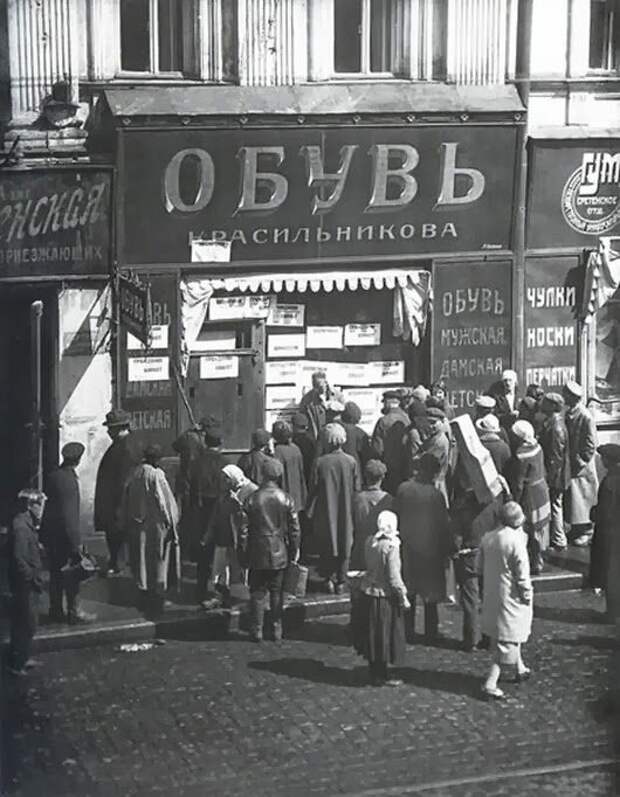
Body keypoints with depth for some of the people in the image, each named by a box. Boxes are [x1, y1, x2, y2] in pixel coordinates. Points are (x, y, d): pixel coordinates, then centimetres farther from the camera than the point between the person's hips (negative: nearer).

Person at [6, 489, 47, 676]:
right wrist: (34, 578, -20)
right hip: (25, 585, -10)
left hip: (28, 585, 10)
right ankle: (17, 664, 6)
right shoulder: (21, 527, -22)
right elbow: (19, 560, -26)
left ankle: (23, 658, 29)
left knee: (27, 624, 18)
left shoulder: (26, 524, 9)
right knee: (26, 625, -2)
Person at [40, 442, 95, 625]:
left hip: (50, 534, 8)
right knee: (72, 575, 2)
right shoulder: (68, 480, -20)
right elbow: (69, 514, -22)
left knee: (56, 574, 14)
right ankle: (73, 612, 7)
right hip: (63, 535, -8)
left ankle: (56, 611, 21)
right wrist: (76, 542, -17)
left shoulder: (53, 476, 5)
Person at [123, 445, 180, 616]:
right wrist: (171, 523, -5)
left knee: (142, 559, 14)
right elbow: (165, 502, -15)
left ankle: (143, 593, 22)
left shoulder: (135, 475, 0)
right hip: (156, 524, -5)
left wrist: (129, 523, 17)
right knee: (157, 561, 6)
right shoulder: (157, 475, -17)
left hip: (138, 525, 5)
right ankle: (157, 594, 10)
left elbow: (127, 501, 8)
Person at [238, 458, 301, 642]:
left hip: (257, 555, -1)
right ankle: (277, 630, 13)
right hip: (279, 555, 1)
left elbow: (243, 530, -6)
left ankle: (257, 630, 7)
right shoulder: (286, 499, -5)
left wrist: (243, 554, 3)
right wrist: (294, 552, 11)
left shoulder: (252, 499, -8)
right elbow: (294, 529, -1)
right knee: (277, 593, 10)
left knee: (257, 593, 7)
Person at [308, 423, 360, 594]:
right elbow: (357, 489, -4)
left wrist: (309, 507, 7)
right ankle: (341, 581, 17)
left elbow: (313, 488, -7)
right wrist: (354, 507, 11)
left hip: (325, 511, -1)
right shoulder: (351, 462, -11)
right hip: (346, 512, 1)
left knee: (326, 545, 15)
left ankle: (329, 577, 13)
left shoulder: (320, 462, -15)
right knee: (344, 545, 12)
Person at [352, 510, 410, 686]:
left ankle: (374, 670, 28)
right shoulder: (391, 546, -20)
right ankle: (381, 676, 14)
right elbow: (394, 577, -20)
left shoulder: (370, 542, -2)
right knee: (385, 637, 6)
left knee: (372, 636, 17)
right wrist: (403, 597, -9)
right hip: (385, 597, -6)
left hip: (368, 594, 6)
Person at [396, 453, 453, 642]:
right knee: (430, 591, 11)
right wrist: (448, 547, 3)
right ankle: (430, 632, 16)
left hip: (407, 547, 2)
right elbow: (444, 524, -9)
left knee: (408, 593, 13)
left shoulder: (403, 489, -9)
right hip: (430, 548, -2)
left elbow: (396, 515, -1)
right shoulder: (436, 495, -16)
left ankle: (408, 632, 16)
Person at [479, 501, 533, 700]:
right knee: (507, 642, 1)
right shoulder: (516, 542, -23)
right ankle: (490, 685, -2)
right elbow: (522, 576, -18)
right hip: (510, 598, -7)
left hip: (491, 597, 7)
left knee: (510, 634, 26)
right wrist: (528, 596, -4)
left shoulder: (487, 538, -3)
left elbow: (481, 567, 8)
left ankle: (520, 669, 44)